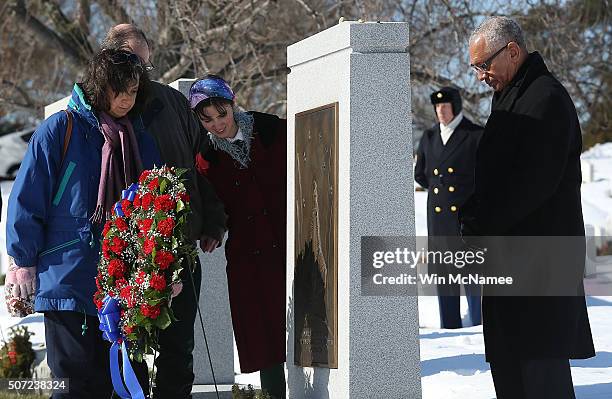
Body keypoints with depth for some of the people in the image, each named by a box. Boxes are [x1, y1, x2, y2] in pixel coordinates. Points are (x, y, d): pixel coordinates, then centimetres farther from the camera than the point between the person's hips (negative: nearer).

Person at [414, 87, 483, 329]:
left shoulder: (475, 136, -1)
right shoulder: (429, 137, 13)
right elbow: (420, 174, 24)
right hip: (438, 215, 5)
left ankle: (478, 325, -3)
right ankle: (449, 327, 11)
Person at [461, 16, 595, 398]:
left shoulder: (545, 98, -12)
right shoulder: (509, 97, 19)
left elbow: (534, 181, -20)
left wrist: (479, 224, -15)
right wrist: (473, 215, 6)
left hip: (539, 255, -10)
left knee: (540, 365, -8)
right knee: (507, 359, 11)